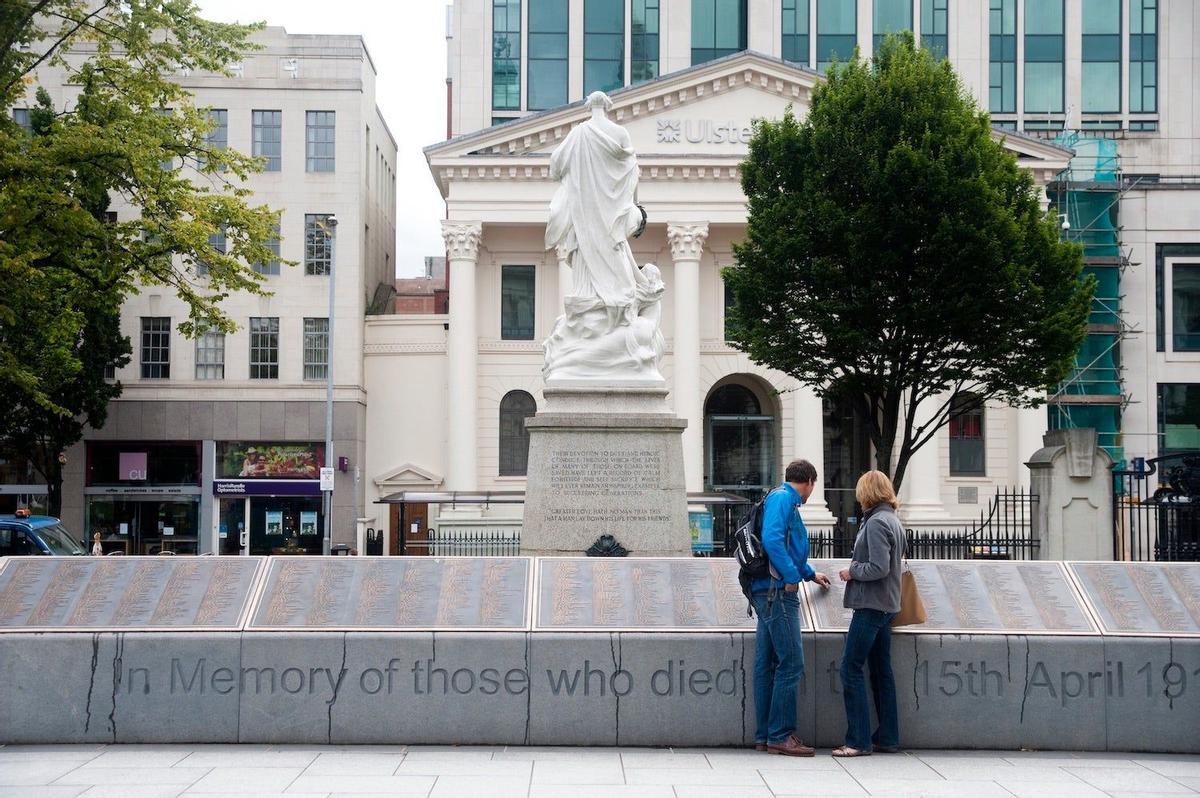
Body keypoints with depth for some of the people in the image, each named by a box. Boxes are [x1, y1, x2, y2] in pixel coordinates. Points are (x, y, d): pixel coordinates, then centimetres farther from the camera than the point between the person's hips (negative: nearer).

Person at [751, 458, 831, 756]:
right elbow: (772, 538, -22)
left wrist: (810, 574, 52)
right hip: (778, 590, -10)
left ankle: (765, 735, 14)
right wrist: (792, 575, -21)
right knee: (791, 664, -10)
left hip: (769, 593, 10)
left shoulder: (785, 500, 24)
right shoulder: (782, 498, -7)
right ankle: (781, 735, -8)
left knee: (767, 664, 10)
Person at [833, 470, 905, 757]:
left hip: (870, 606, -10)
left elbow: (879, 568, -22)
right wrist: (856, 566, 15)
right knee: (881, 670, 12)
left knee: (851, 669, -7)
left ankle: (859, 741, -7)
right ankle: (887, 738, 16)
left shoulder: (876, 523, -16)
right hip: (886, 605, 10)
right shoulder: (892, 521, 14)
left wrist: (852, 571, -8)